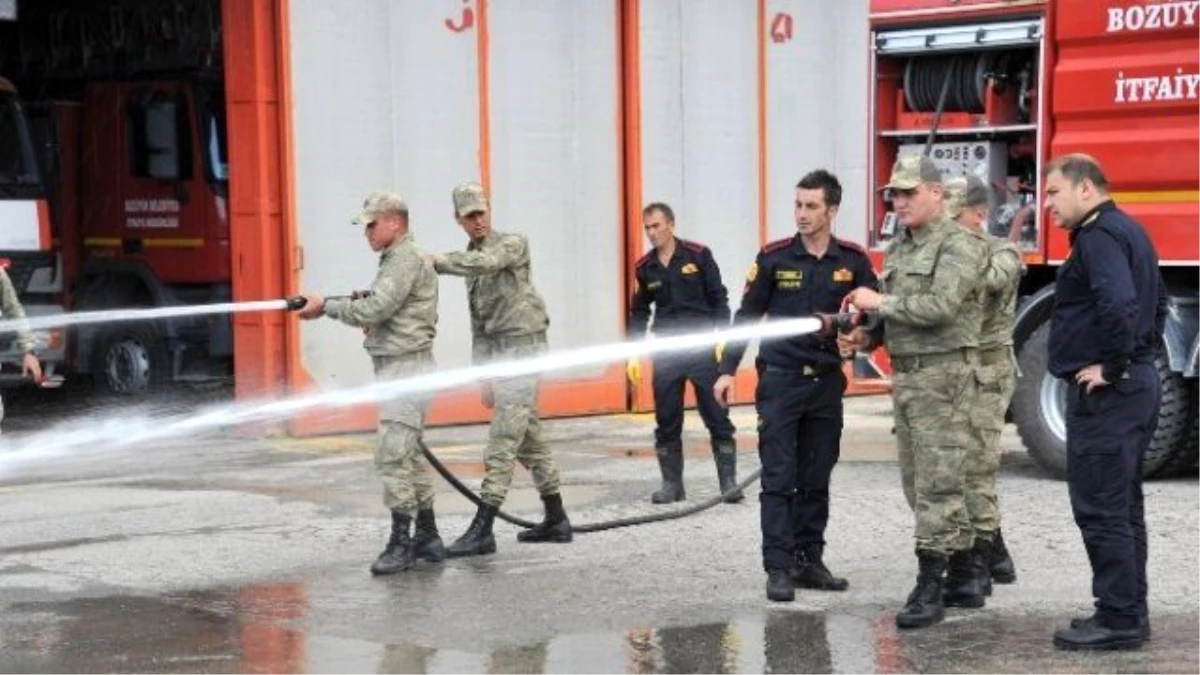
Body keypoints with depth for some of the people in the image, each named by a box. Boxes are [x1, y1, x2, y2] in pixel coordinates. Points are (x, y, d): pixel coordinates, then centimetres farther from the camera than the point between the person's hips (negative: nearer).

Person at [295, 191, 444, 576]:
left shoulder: (407, 260, -13)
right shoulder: (396, 260, 20)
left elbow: (373, 310, -21)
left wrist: (326, 307, -11)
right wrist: (371, 322, 3)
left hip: (406, 367, -11)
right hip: (396, 368, 11)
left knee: (392, 454, -13)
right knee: (408, 455, 13)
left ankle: (401, 541, -12)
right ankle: (428, 537, 18)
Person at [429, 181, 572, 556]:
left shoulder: (513, 243, -6)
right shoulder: (471, 260, 17)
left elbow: (487, 262, -30)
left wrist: (438, 261, -28)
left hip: (523, 348, -9)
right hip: (499, 354, 9)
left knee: (502, 442, -12)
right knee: (529, 440, 14)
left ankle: (482, 530, -15)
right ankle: (556, 520, 22)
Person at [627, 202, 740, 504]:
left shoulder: (698, 255, -3)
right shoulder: (645, 267, 6)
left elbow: (719, 298, 0)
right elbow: (639, 312, 14)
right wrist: (633, 353, 7)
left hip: (702, 347, -3)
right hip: (665, 352, 3)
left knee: (717, 417, -2)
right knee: (667, 421, 4)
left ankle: (728, 481, 3)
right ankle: (671, 484, 12)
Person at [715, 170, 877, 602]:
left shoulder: (853, 261, 3)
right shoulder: (774, 258, -2)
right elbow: (746, 316, 2)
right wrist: (727, 370, -3)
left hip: (827, 383, 3)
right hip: (780, 379, -3)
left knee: (816, 480, 8)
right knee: (779, 479, -4)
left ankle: (809, 562, 16)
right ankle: (778, 569, -4)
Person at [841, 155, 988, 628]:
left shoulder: (959, 244, -10)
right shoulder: (899, 247, 17)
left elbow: (940, 306, -22)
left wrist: (880, 302, -14)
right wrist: (869, 336, 5)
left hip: (943, 375, -9)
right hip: (905, 373, 9)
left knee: (937, 484, -8)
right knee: (920, 483, 11)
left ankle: (930, 589, -7)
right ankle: (965, 579, 20)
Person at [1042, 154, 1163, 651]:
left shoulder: (1099, 236, -16)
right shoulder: (1128, 230, 17)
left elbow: (1119, 304, -31)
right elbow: (1156, 301, 29)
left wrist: (1110, 366, -21)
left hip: (1105, 392, -11)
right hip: (1139, 383, 11)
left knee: (1100, 508, -7)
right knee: (1122, 506, 14)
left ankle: (1118, 620, -5)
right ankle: (1129, 614, 20)